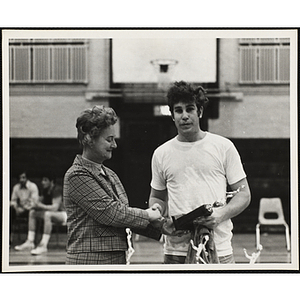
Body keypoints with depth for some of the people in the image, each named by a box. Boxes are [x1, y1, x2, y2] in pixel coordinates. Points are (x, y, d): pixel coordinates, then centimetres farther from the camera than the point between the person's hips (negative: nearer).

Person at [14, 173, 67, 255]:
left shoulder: (57, 189, -20)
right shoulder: (46, 190, 6)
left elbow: (55, 207, -28)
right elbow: (40, 201, 13)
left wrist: (40, 206, -25)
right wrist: (35, 204, -10)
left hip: (63, 214, -9)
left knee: (48, 214, -38)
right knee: (32, 212, 1)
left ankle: (43, 245, -41)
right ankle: (30, 242, -5)